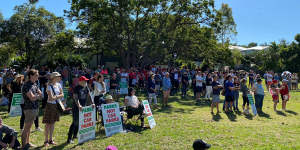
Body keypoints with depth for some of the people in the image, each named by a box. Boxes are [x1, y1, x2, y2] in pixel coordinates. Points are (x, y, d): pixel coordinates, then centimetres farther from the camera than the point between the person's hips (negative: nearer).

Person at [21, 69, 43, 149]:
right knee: (27, 127, 0)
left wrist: (35, 96, -11)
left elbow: (41, 95, 8)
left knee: (29, 127, 17)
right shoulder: (26, 85, -16)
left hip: (35, 108, 8)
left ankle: (27, 143, 27)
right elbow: (32, 98, -22)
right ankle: (24, 145, 10)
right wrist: (38, 96, -4)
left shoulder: (35, 84, 11)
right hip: (29, 108, -8)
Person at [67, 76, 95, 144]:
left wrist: (92, 103, 0)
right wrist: (78, 105, -34)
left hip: (83, 107, 7)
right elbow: (76, 98, -21)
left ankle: (75, 135, 28)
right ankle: (69, 138, 0)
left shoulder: (86, 87, 7)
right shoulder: (77, 88, -13)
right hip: (76, 107, -7)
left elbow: (89, 95, 10)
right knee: (75, 122, -8)